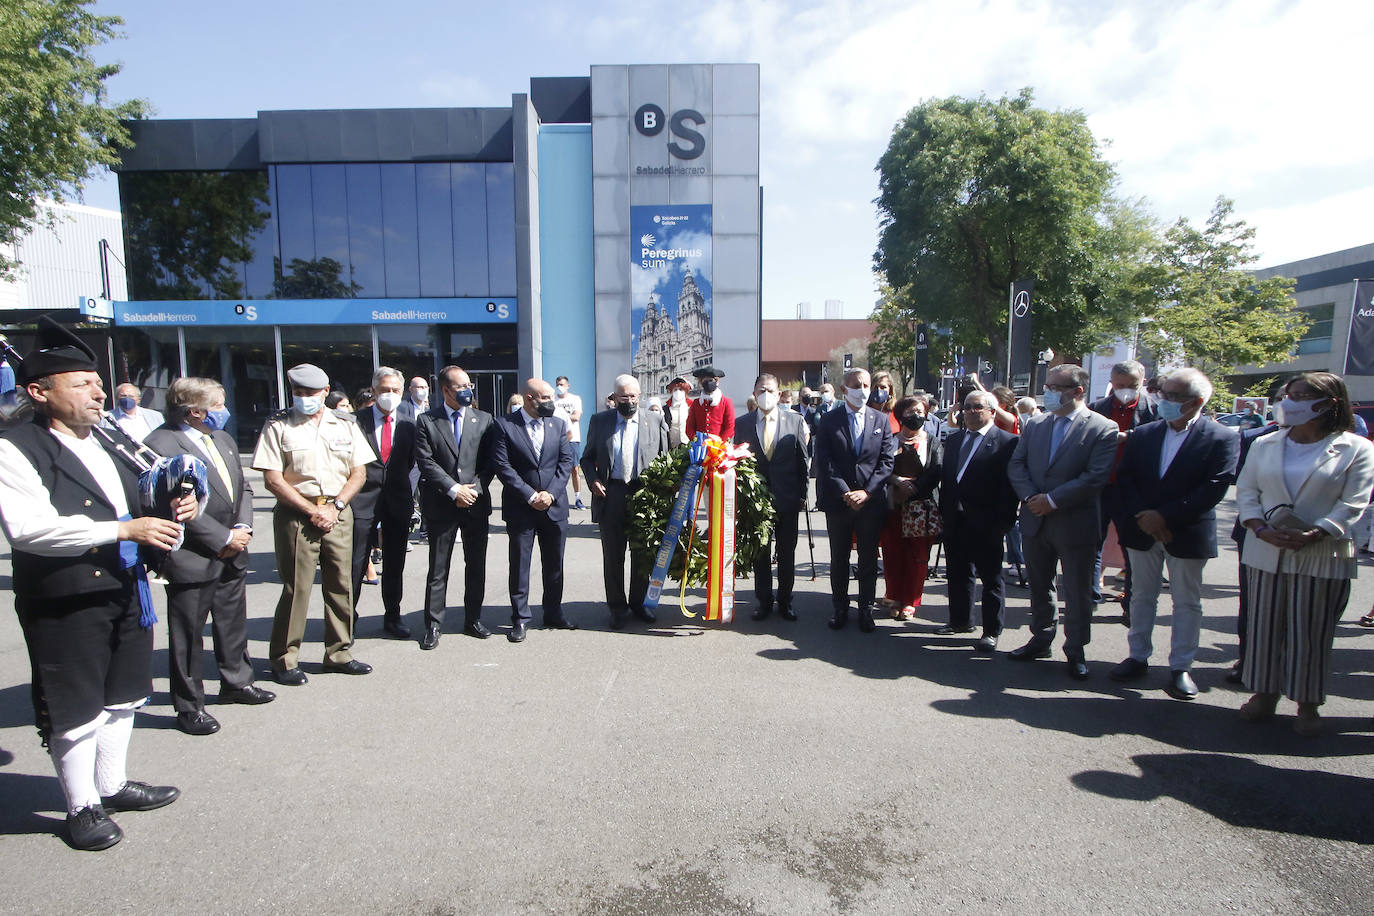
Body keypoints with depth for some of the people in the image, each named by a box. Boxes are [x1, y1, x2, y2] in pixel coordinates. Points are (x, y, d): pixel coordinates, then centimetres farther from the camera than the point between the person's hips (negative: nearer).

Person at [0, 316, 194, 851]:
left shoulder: (108, 441, 10)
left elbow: (138, 503, 21)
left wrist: (174, 510, -1)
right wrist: (125, 529, -28)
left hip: (126, 595, 8)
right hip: (65, 605, -7)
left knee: (121, 698, 20)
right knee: (75, 712, 7)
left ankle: (112, 786, 38)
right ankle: (81, 807, 27)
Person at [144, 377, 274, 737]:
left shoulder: (223, 439, 13)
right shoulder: (161, 445, -15)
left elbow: (242, 486, 15)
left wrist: (243, 528, -1)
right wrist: (223, 537, -16)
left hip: (231, 556, 8)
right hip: (191, 559, -8)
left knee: (234, 624, 21)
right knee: (188, 636, 4)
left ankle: (236, 682, 39)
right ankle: (189, 706, 18)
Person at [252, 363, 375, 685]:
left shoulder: (345, 425, 10)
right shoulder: (278, 426, 0)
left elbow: (359, 473, 8)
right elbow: (273, 479, -5)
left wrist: (334, 507, -5)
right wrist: (312, 511, -10)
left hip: (339, 512, 3)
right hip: (296, 514, -3)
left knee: (341, 584, 7)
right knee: (296, 586, -2)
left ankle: (339, 653, 19)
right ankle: (284, 660, 11)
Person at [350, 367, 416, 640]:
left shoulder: (408, 425, 8)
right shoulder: (356, 420, -2)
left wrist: (407, 493, 3)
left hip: (398, 501, 3)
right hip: (363, 500, -3)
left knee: (395, 564, 11)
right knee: (356, 564, 0)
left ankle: (392, 617, 24)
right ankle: (348, 618, 15)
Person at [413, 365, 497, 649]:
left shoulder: (484, 420, 6)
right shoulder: (426, 421, 0)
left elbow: (490, 462, 3)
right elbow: (426, 462, -7)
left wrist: (475, 488, -10)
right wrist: (454, 490, -14)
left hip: (477, 502, 2)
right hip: (442, 505, -2)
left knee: (476, 565, 10)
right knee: (438, 569, 4)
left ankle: (473, 619, 22)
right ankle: (433, 625, 14)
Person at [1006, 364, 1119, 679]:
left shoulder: (1103, 429, -9)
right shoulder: (1036, 424, 7)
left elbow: (1096, 477, -17)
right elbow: (1016, 464, 5)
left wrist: (1052, 500, -18)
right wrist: (1030, 497, -11)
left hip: (1075, 524, -5)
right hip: (1035, 521, 5)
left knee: (1077, 592, 7)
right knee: (1039, 585, 17)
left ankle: (1075, 651, 21)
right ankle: (1041, 639, 32)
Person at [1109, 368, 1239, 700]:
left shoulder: (1222, 439, -7)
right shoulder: (1143, 434, 5)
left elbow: (1214, 489, -15)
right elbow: (1124, 478, 1)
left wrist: (1165, 516, -18)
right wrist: (1143, 518, -13)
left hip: (1187, 534, -3)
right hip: (1142, 531, 4)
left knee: (1187, 602, 6)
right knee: (1142, 596, 12)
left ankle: (1181, 668, 16)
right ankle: (1138, 657, 24)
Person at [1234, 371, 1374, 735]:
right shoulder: (1264, 445, 10)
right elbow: (1246, 491, 6)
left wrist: (1312, 535, -20)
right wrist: (1261, 528, -11)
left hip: (1322, 556, -3)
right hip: (1265, 552, 3)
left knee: (1311, 632, 4)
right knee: (1264, 625, 8)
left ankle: (1307, 703, 17)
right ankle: (1264, 692, 21)